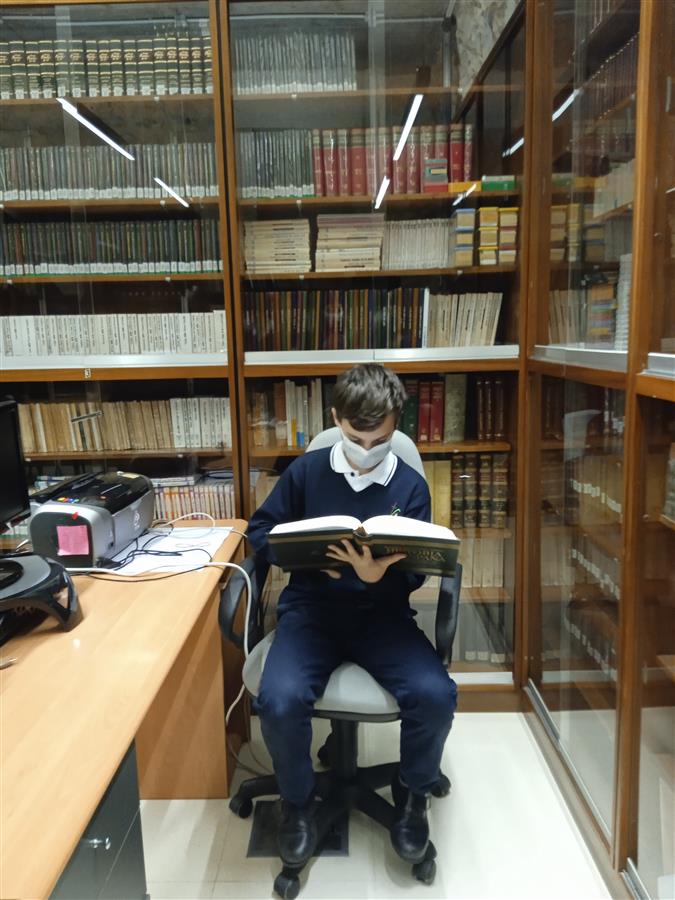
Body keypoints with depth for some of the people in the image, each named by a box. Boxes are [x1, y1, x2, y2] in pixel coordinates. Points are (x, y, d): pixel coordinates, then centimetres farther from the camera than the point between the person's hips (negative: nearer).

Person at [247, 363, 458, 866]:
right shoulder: (306, 471, 2)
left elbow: (414, 574, -2)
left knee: (436, 695, -24)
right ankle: (298, 801, 9)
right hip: (311, 608, 0)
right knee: (280, 702, -27)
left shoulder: (411, 487, 0)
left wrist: (378, 575, -26)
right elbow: (260, 531, 8)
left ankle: (413, 793, 12)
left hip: (382, 612, 1)